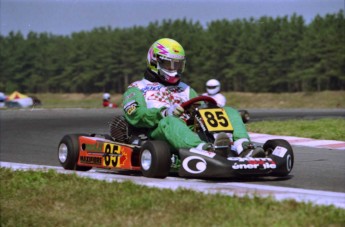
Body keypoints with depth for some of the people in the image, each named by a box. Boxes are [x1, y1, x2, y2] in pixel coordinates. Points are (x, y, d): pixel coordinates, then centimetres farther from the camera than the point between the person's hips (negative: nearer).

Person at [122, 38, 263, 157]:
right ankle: (205, 151, -70)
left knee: (230, 112, -11)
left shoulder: (185, 90, 36)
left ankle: (243, 148, -45)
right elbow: (135, 115, -2)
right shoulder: (137, 89, 20)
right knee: (168, 121, -39)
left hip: (194, 132, 5)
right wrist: (165, 112, -19)